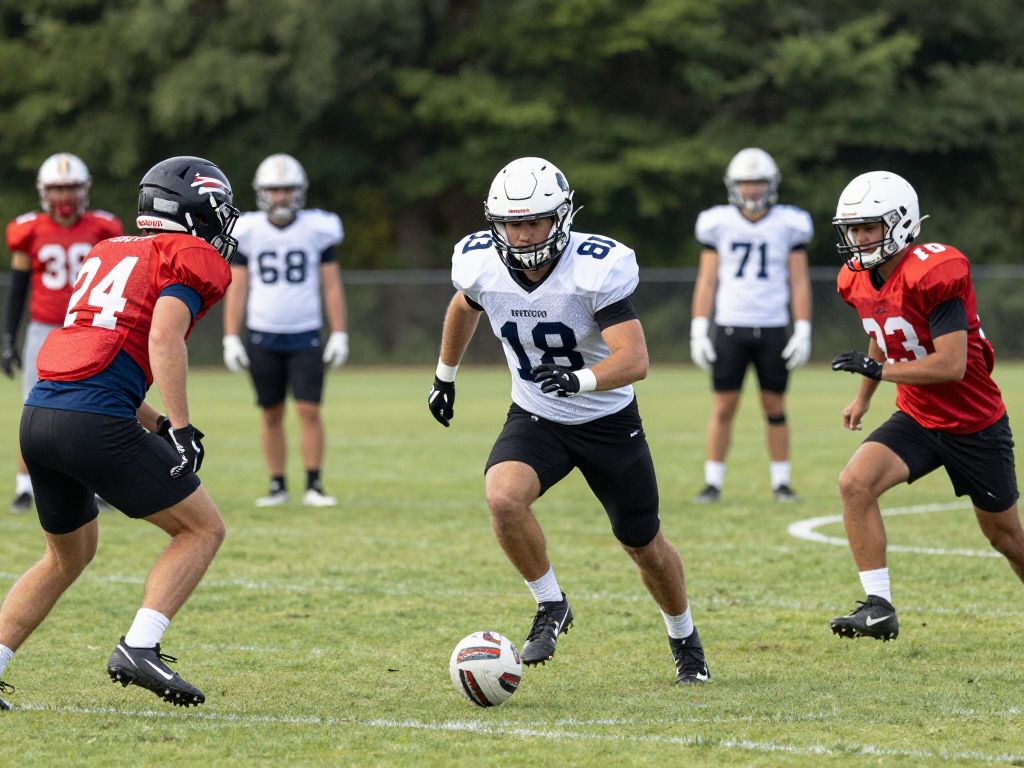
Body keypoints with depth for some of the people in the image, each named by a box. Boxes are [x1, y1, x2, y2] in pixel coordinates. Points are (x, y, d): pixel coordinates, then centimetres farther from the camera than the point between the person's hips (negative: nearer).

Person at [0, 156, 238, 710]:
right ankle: (138, 648, -8)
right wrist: (181, 428, -16)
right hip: (94, 421, -8)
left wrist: (158, 426, 25)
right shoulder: (191, 259, 3)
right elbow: (164, 337, -14)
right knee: (203, 528, 7)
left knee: (68, 557, 27)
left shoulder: (106, 254, 26)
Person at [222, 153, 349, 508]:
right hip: (263, 338, 1)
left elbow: (332, 286, 3)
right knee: (271, 413, 5)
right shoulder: (248, 232, 1)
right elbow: (236, 289, 4)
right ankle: (277, 485, 13)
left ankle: (314, 485, -2)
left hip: (306, 337, -1)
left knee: (309, 411, -8)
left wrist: (339, 335, -1)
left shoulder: (317, 229, 0)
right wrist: (230, 339, -1)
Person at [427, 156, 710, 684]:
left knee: (644, 545, 12)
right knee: (503, 498, -29)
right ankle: (551, 606, -6)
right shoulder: (482, 265, -15)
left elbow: (635, 360, -35)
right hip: (535, 418, 2)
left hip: (608, 421, -2)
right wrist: (445, 375, 22)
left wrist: (580, 379, -53)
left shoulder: (597, 270, -28)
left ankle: (684, 638, 41)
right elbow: (463, 309, 12)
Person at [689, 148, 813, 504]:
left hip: (772, 329, 0)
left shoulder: (788, 224, 2)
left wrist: (803, 332, -3)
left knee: (775, 408, 4)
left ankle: (781, 483, 12)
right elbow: (706, 281, 5)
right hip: (730, 327, 0)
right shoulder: (719, 224, 2)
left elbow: (799, 282, 3)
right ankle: (713, 483, 5)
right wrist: (698, 331, -1)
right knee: (723, 407, -1)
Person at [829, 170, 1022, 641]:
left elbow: (952, 364, -29)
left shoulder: (932, 275, -26)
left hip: (975, 424, -6)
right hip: (917, 420, 6)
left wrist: (878, 369, -24)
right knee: (855, 483, -19)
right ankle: (879, 607, -16)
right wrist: (862, 398, 25)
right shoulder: (860, 282, -2)